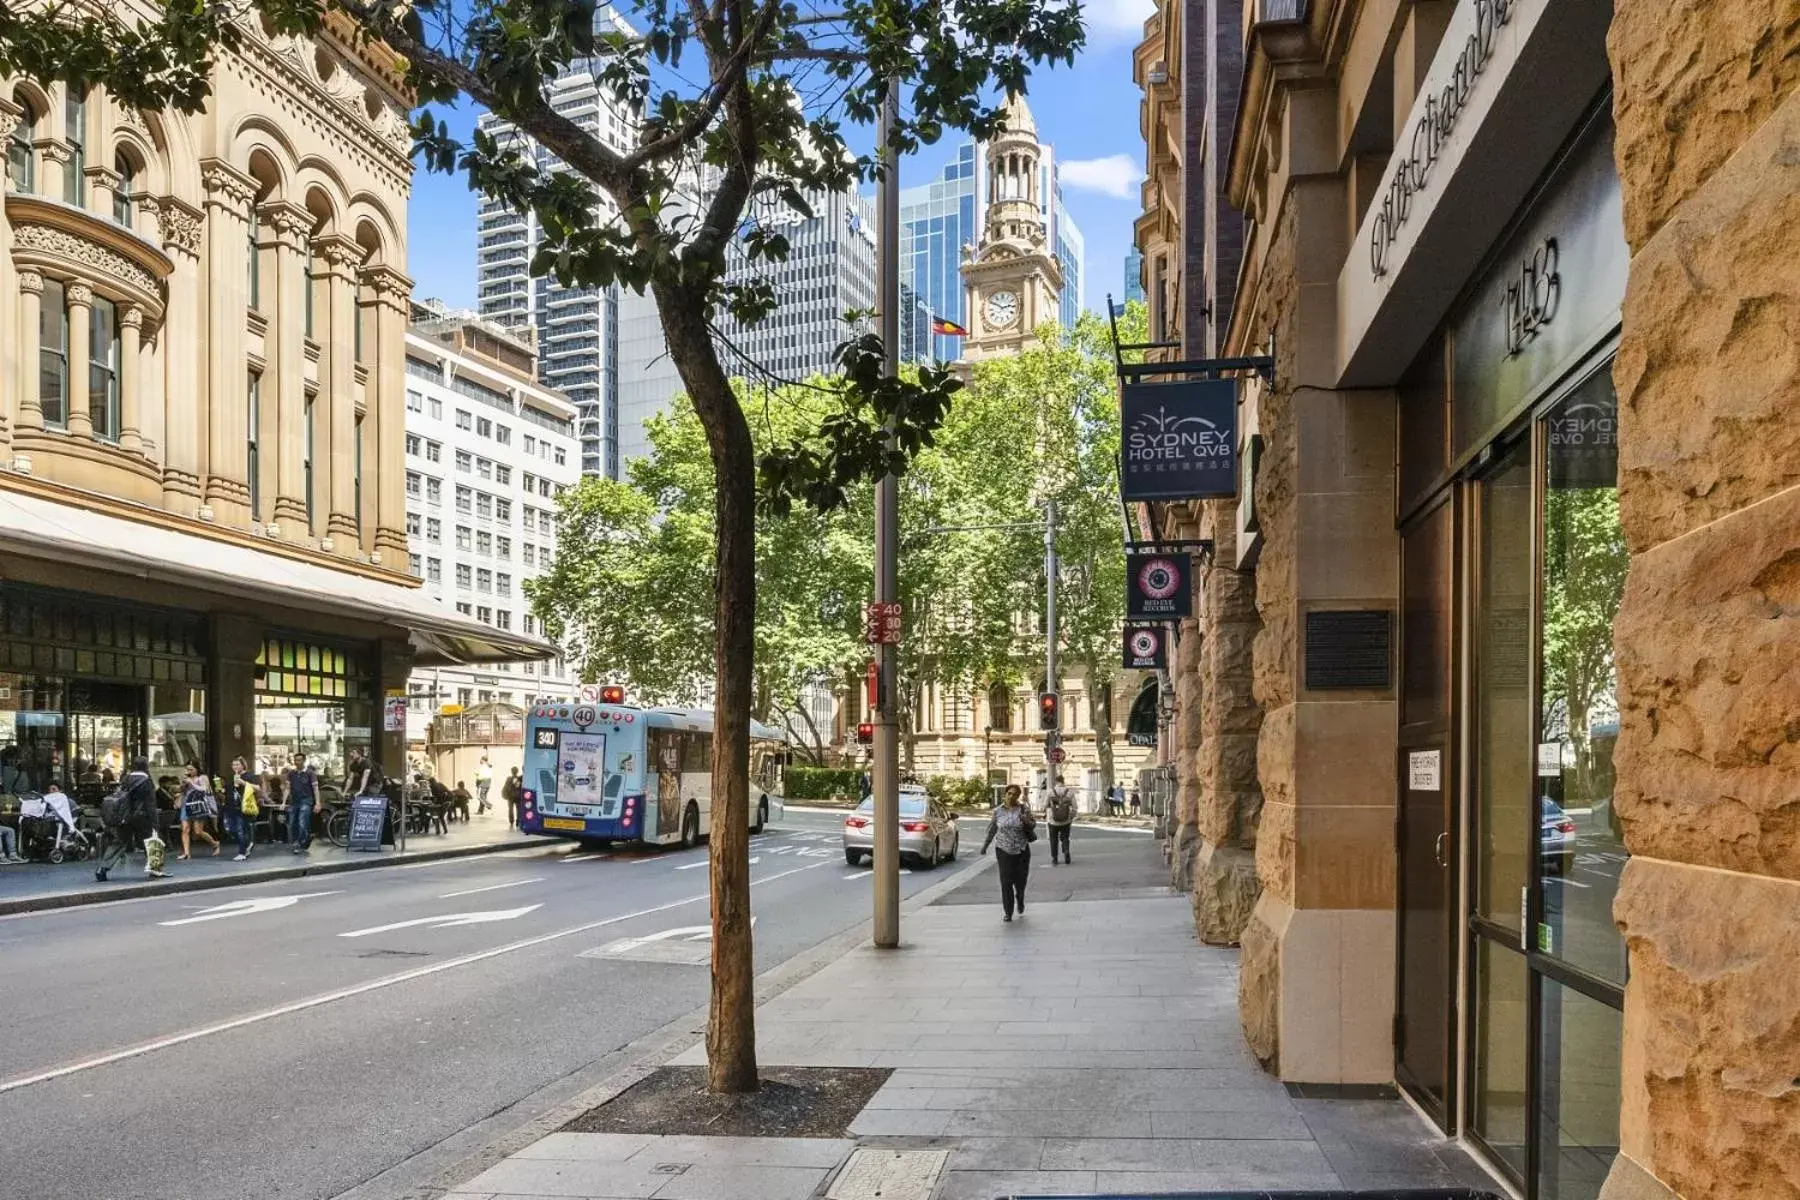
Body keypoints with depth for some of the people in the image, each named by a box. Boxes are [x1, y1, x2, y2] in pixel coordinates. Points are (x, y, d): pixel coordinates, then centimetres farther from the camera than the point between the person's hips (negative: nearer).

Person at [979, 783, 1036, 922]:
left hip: (1022, 850, 0)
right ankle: (1008, 912, 3)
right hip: (1004, 850, 0)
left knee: (1021, 879, 7)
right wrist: (985, 845, 13)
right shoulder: (998, 811, 0)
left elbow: (1033, 826, -3)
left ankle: (1020, 900, 41)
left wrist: (1026, 821, -24)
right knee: (1006, 881, -6)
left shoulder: (1024, 810, -3)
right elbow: (991, 830, 9)